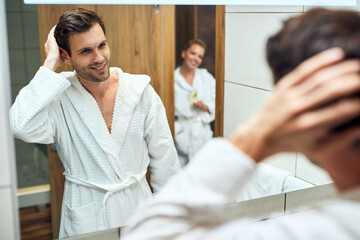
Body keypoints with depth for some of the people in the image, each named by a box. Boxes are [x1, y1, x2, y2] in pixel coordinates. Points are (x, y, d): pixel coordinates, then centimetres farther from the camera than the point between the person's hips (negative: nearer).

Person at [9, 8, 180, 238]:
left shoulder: (141, 91, -6)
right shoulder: (58, 97, -11)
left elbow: (164, 159, 1)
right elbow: (23, 127, -33)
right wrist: (50, 64, -24)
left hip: (138, 208, 2)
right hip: (85, 219, -2)